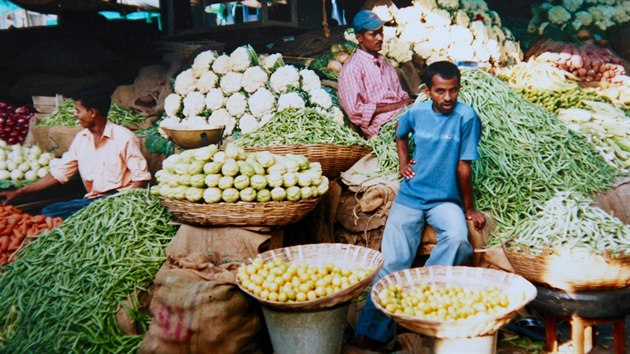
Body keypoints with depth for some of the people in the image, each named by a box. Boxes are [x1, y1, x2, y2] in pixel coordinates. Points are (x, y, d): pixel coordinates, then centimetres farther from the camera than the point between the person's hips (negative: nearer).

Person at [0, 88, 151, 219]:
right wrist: (19, 192, 10)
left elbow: (141, 176, -9)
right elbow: (58, 173, 13)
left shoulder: (123, 137, -9)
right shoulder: (81, 138, 10)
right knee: (48, 212, -14)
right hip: (91, 200, 6)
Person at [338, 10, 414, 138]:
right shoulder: (352, 68, -2)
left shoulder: (383, 62, 24)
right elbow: (355, 110, -10)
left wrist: (407, 101, -1)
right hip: (381, 125, -7)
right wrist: (392, 106, -11)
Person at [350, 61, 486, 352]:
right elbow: (400, 133, 25)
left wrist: (469, 208, -2)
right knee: (392, 261, -10)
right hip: (411, 196, 2)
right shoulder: (416, 112, 0)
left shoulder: (466, 117, -11)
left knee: (458, 238, -34)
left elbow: (463, 167, -7)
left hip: (445, 199, -2)